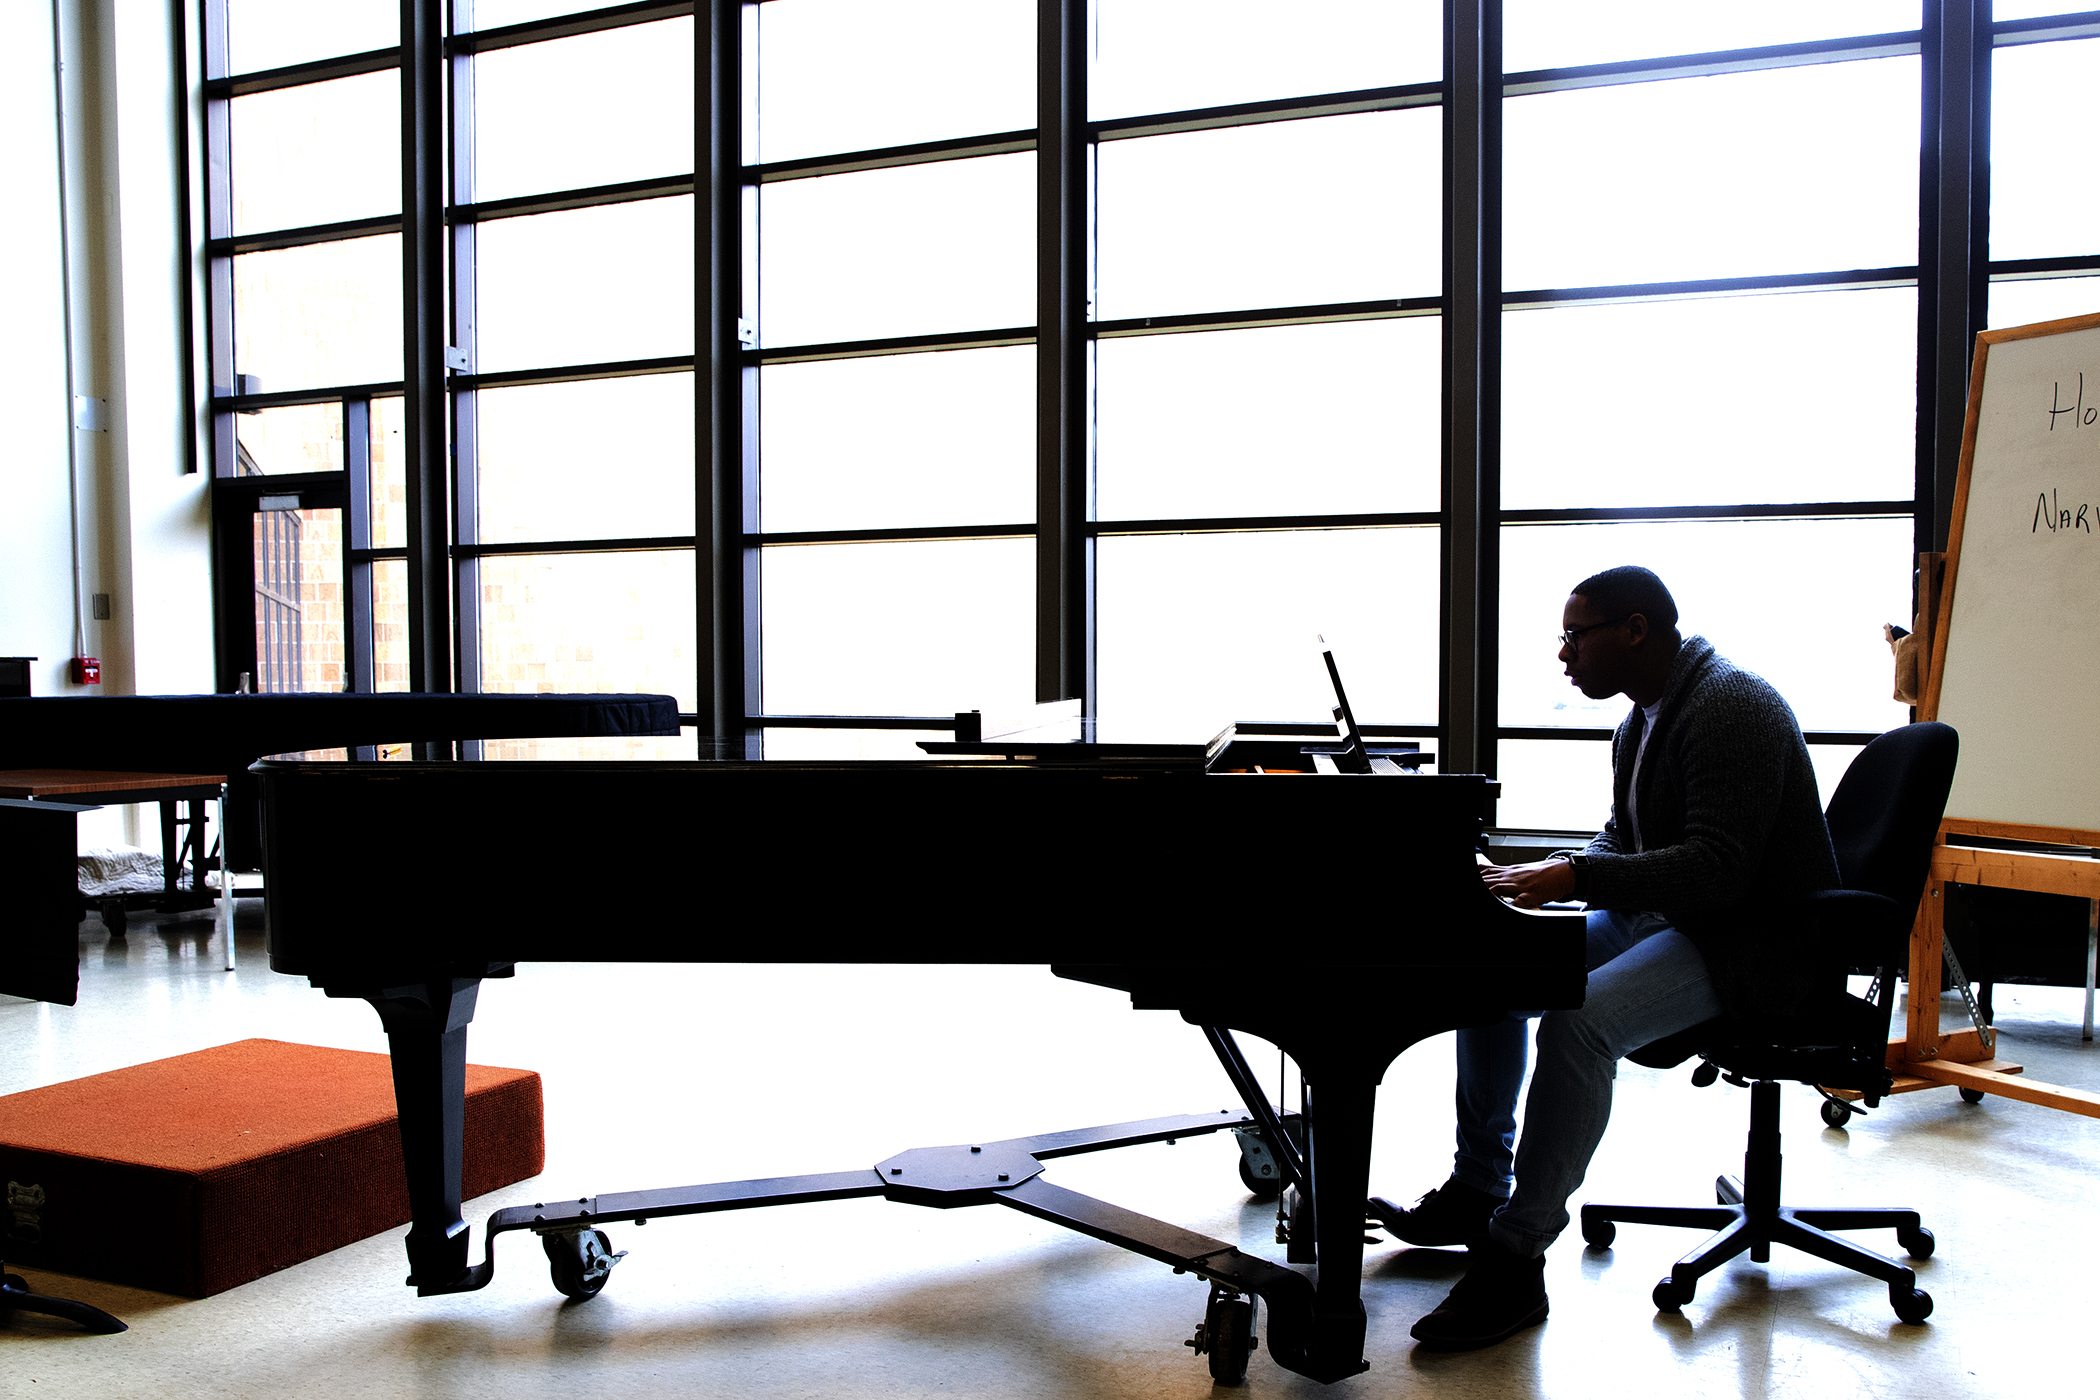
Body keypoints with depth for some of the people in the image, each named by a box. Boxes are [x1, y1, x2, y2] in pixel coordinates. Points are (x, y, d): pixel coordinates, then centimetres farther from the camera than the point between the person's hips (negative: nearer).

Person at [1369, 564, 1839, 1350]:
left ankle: (1514, 1262, -24)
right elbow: (1623, 841, 19)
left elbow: (1717, 868, -28)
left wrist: (1577, 875, -31)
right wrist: (1553, 875, 0)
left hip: (1752, 939, -11)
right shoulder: (1646, 718, 13)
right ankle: (1477, 1192, 9)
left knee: (1579, 1017, -32)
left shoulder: (1728, 710, -19)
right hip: (1663, 916, 11)